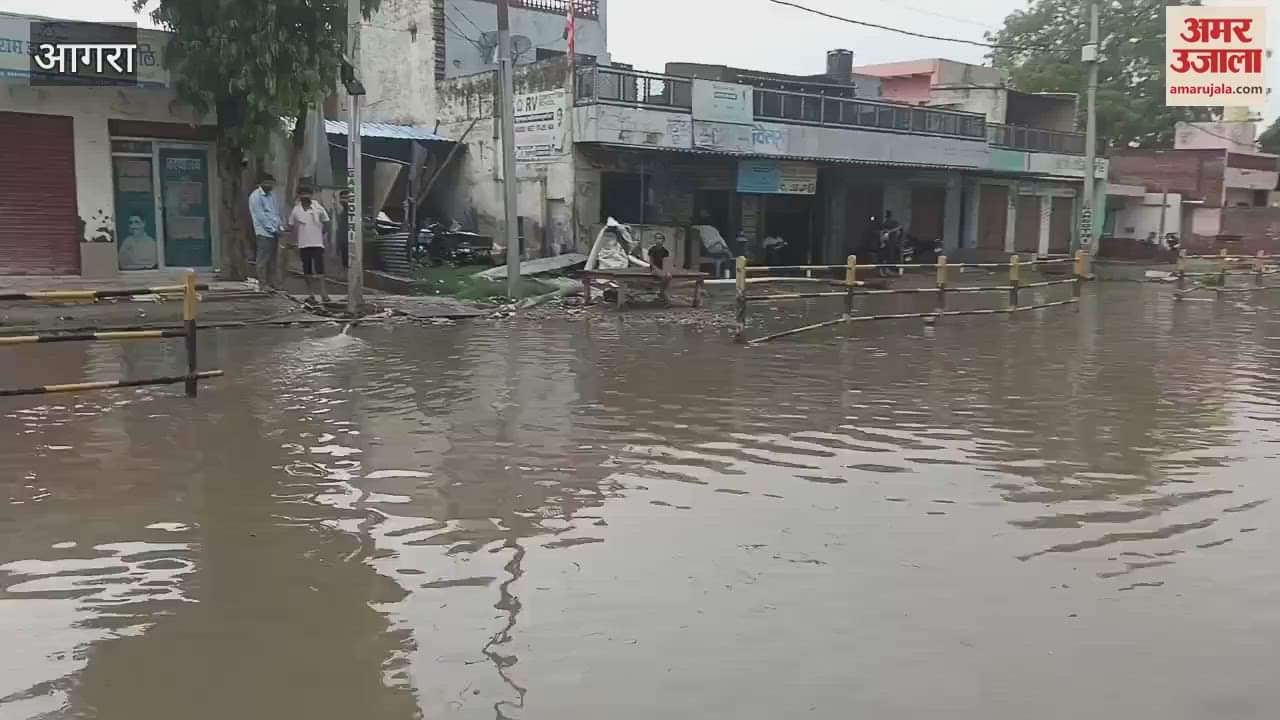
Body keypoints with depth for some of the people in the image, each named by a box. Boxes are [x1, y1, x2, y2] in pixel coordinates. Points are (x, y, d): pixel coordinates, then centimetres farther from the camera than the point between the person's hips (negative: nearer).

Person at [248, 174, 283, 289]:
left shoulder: (270, 196, 18)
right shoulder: (256, 196, -6)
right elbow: (260, 215, -12)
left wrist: (279, 226, 5)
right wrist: (272, 229, -13)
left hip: (274, 232, 8)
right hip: (264, 232, -8)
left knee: (273, 259, 7)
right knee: (263, 259, -6)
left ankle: (270, 282, 11)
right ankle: (262, 283, -5)